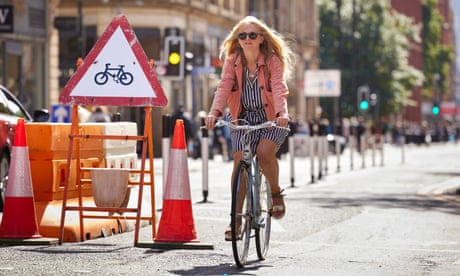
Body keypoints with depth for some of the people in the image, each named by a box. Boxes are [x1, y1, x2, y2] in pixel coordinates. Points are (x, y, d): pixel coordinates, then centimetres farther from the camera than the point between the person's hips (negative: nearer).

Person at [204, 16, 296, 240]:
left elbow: (279, 88, -22)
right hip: (243, 118, 2)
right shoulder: (232, 62, -2)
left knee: (264, 151, -28)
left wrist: (282, 113, -41)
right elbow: (224, 87, -15)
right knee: (239, 162, -10)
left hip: (270, 118, -2)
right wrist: (215, 112, -34)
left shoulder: (273, 61, -9)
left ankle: (276, 192, 1)